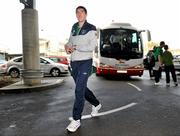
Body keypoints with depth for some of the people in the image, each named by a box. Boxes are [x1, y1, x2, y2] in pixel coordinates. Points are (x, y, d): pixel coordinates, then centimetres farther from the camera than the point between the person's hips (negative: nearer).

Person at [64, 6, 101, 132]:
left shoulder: (91, 28, -5)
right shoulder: (74, 27, 13)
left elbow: (92, 47, -14)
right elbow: (71, 41, 18)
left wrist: (75, 47, -17)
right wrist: (67, 46, -6)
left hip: (85, 62, -6)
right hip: (74, 62, 7)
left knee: (79, 90, -11)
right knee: (82, 88, 16)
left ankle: (76, 120, 0)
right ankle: (96, 104, 40)